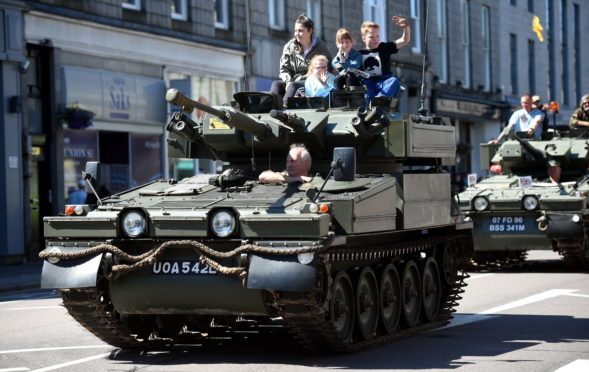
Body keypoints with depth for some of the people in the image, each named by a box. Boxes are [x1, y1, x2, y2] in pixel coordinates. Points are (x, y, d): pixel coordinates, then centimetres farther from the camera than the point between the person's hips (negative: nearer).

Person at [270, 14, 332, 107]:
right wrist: (288, 82, -12)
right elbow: (284, 69, 11)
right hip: (293, 81, 4)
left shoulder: (320, 48, 3)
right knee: (276, 85, -26)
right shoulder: (289, 46, 12)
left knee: (294, 86, -35)